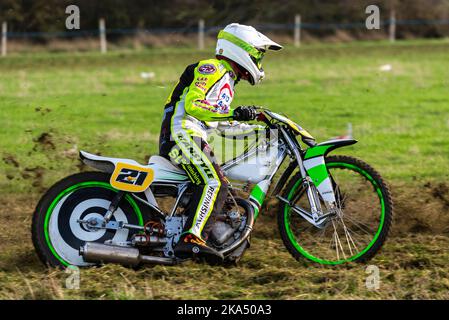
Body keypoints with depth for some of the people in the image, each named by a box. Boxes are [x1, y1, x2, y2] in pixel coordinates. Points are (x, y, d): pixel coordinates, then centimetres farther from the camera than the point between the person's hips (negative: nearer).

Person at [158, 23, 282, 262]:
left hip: (194, 140, 11)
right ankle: (192, 239, -40)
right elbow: (192, 104, -20)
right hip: (181, 135, -11)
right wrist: (233, 113, -26)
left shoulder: (228, 80, 26)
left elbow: (220, 119, 36)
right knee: (215, 183, -27)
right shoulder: (212, 69, -5)